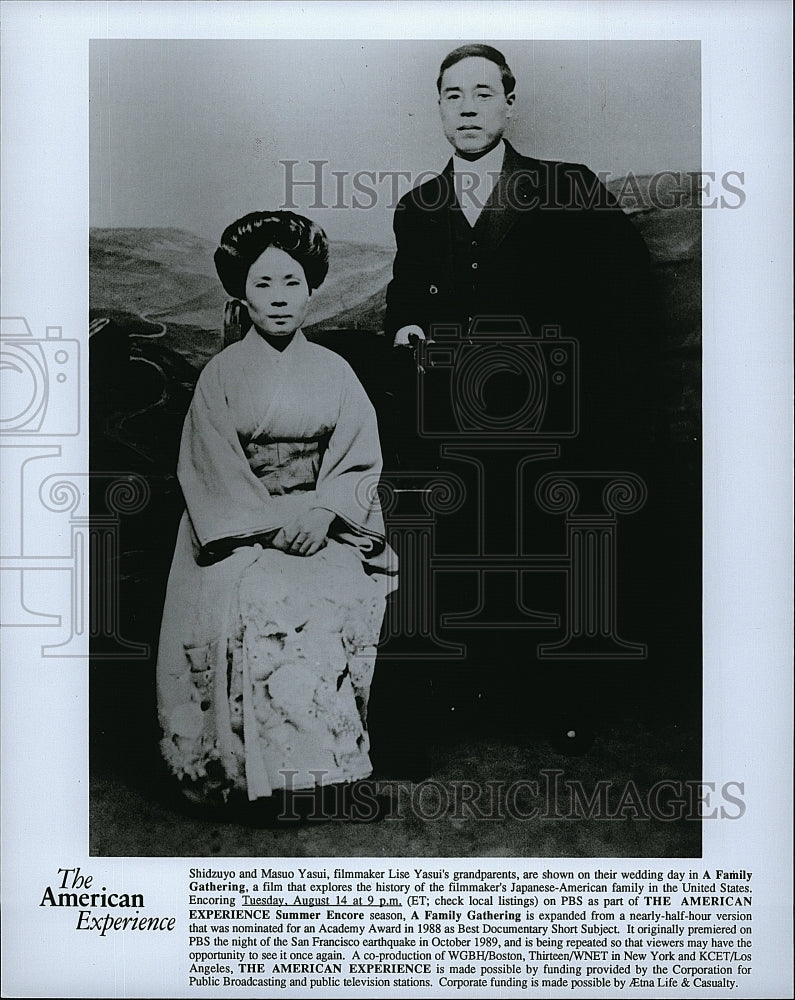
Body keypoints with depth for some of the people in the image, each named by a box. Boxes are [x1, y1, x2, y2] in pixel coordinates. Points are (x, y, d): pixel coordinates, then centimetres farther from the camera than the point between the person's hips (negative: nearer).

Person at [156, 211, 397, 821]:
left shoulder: (334, 371, 10)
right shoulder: (222, 374, 3)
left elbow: (361, 458, 4)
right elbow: (211, 472, -3)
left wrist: (322, 512, -13)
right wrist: (274, 522, -14)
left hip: (325, 528, 2)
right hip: (240, 531, -2)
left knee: (344, 599, -28)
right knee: (262, 602, -31)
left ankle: (336, 770, -18)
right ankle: (272, 774, -23)